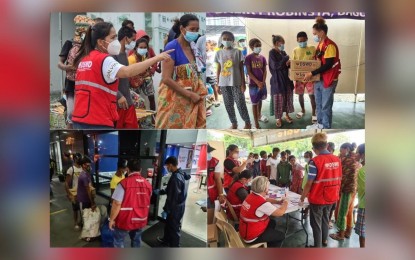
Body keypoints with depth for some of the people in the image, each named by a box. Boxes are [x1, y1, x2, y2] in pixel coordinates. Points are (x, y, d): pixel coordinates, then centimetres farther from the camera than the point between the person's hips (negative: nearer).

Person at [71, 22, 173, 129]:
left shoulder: (84, 59, 15)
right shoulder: (104, 60, -14)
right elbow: (127, 72, -32)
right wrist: (156, 58, -31)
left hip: (80, 119, 9)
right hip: (97, 121, -9)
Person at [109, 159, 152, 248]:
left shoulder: (124, 183, -20)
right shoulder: (148, 184, -3)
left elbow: (117, 204, -19)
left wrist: (112, 219, -7)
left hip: (125, 220, -4)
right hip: (141, 220, 4)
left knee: (118, 241, 14)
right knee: (136, 240, 20)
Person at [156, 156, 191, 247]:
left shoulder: (175, 177, -27)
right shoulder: (182, 174, 4)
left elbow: (172, 196, -25)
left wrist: (165, 209, -17)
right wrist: (160, 192, 24)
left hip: (175, 207, -10)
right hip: (179, 206, 10)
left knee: (174, 227, 5)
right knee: (168, 224, 27)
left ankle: (174, 245, 20)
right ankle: (166, 240, 46)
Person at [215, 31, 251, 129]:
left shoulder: (237, 52, -2)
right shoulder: (219, 53, 5)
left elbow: (241, 69, -1)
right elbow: (218, 70, 7)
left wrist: (243, 83, -5)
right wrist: (218, 84, 5)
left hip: (236, 82, -3)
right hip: (224, 83, 3)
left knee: (240, 103, 0)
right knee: (228, 105, 9)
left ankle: (247, 123, 15)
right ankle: (234, 123, 23)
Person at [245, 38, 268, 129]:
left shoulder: (262, 58, 3)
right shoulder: (248, 58, -11)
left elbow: (265, 71, 3)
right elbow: (249, 72, -13)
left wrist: (263, 82, -11)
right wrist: (257, 82, -18)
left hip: (262, 83, 5)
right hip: (253, 84, -5)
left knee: (260, 100, 20)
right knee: (254, 103, 1)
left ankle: (259, 115, 42)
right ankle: (256, 124, 5)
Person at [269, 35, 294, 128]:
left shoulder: (283, 52, 10)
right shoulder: (272, 52, -10)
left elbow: (286, 64, 16)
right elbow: (275, 65, -20)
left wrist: (288, 63, -8)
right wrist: (285, 59, -15)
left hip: (286, 78, 7)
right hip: (277, 79, -7)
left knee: (288, 97, 12)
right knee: (278, 99, 0)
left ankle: (287, 115, 27)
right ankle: (278, 118, 12)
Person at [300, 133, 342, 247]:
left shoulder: (315, 162, -22)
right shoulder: (337, 160, -4)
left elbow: (309, 184, -20)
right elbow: (339, 180, 5)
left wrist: (302, 198, -9)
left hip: (317, 199, -6)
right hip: (331, 197, 6)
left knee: (316, 223, 9)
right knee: (325, 219, 26)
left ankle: (317, 245, 17)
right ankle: (324, 240, 43)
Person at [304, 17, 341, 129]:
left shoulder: (330, 45, -17)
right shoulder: (320, 44, 10)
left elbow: (327, 65, -22)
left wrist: (311, 74, -22)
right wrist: (310, 72, 3)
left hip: (328, 80, -8)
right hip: (318, 79, 8)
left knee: (326, 106, 2)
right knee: (318, 104, 17)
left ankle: (326, 127, 13)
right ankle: (320, 123, 31)